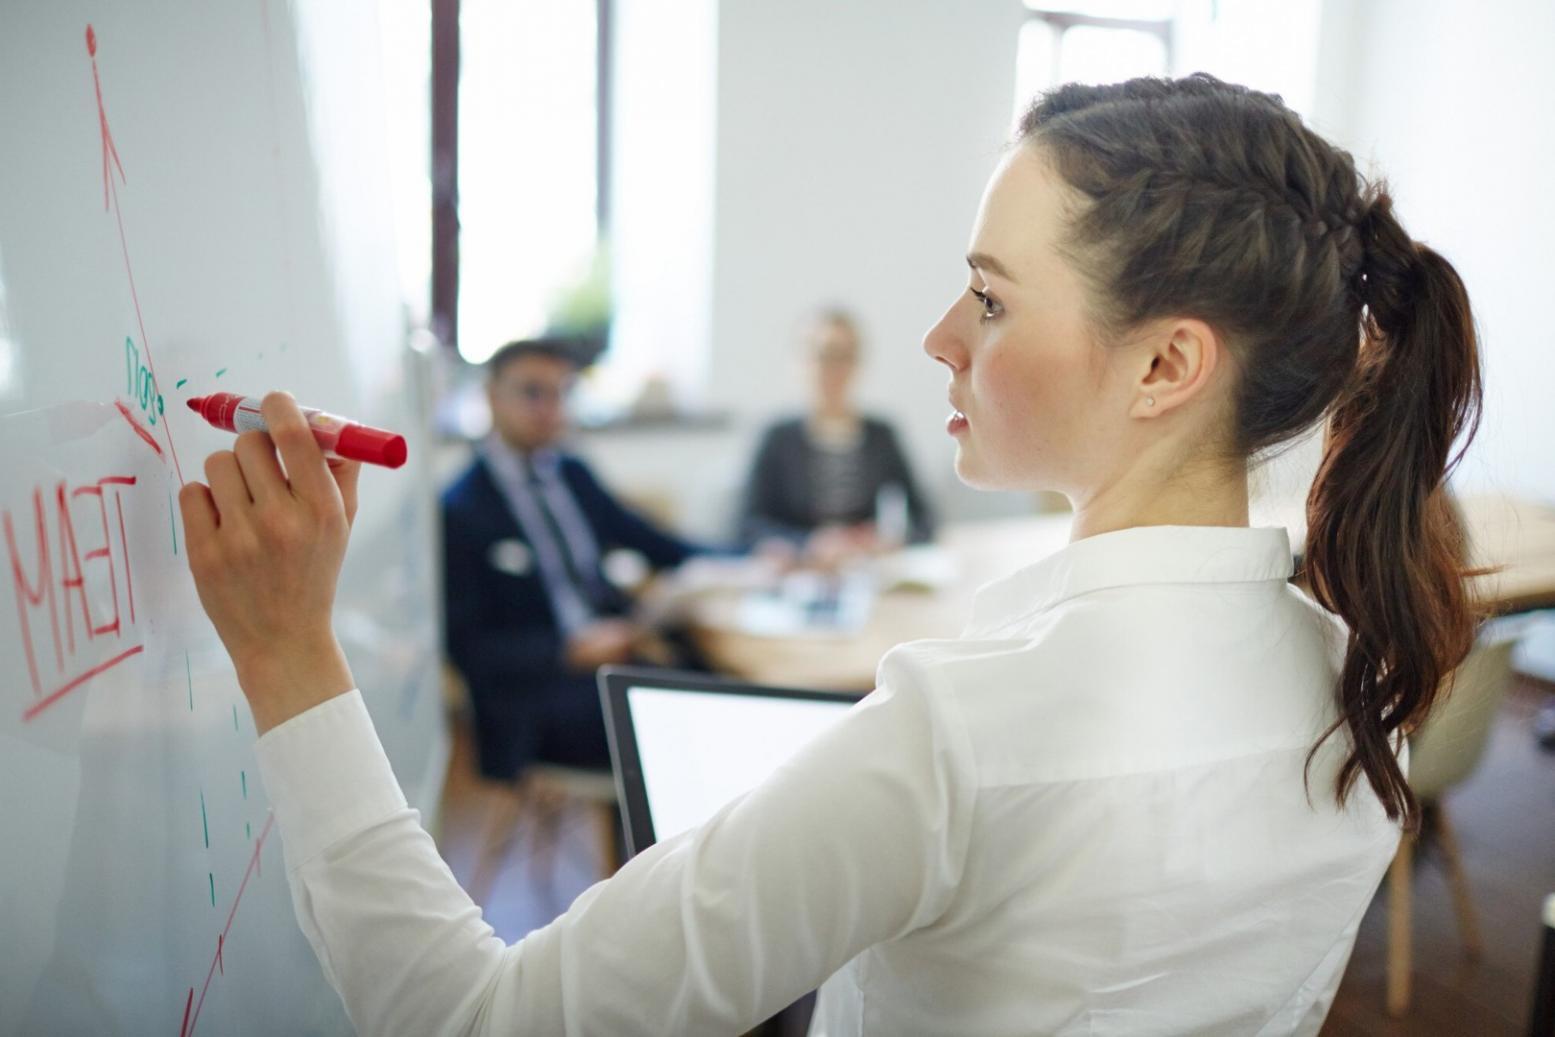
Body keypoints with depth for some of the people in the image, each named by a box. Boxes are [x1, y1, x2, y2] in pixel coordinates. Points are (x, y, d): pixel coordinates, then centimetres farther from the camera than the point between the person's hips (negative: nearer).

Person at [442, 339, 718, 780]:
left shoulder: (574, 475, 15)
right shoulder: (458, 510, -3)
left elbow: (648, 542, 21)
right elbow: (467, 646, -7)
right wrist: (570, 650, -20)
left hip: (614, 649, 6)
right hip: (533, 695, -6)